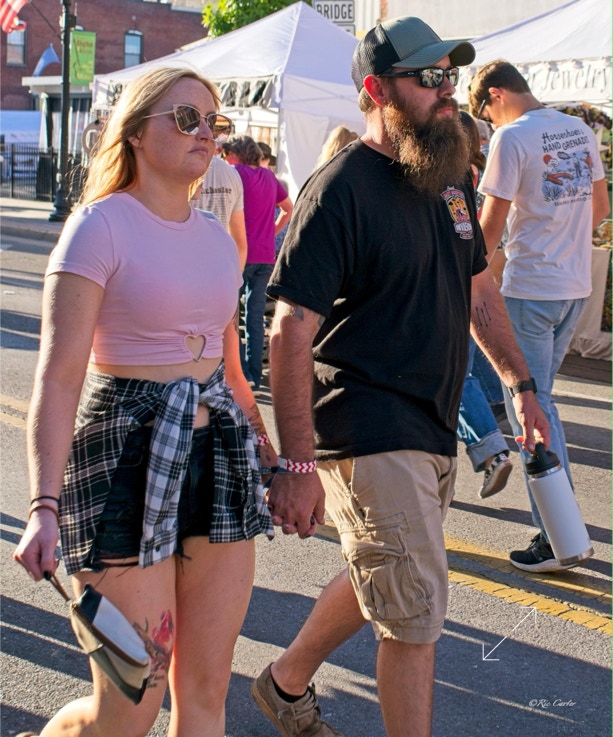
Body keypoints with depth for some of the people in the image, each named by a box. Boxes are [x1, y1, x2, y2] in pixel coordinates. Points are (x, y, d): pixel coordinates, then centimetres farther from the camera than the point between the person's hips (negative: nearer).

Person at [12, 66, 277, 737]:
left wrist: (266, 451, 21)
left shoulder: (216, 236, 12)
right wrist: (45, 506, -26)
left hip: (219, 451, 7)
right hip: (126, 454, -6)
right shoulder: (102, 226, -9)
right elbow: (58, 375, -16)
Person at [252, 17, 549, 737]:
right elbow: (290, 332, -19)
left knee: (382, 583, 22)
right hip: (368, 430, -8)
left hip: (433, 427, 9)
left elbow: (477, 289, 22)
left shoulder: (450, 177, 10)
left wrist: (520, 383, 19)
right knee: (417, 611, -5)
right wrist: (297, 465, -22)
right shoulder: (341, 188, -15)